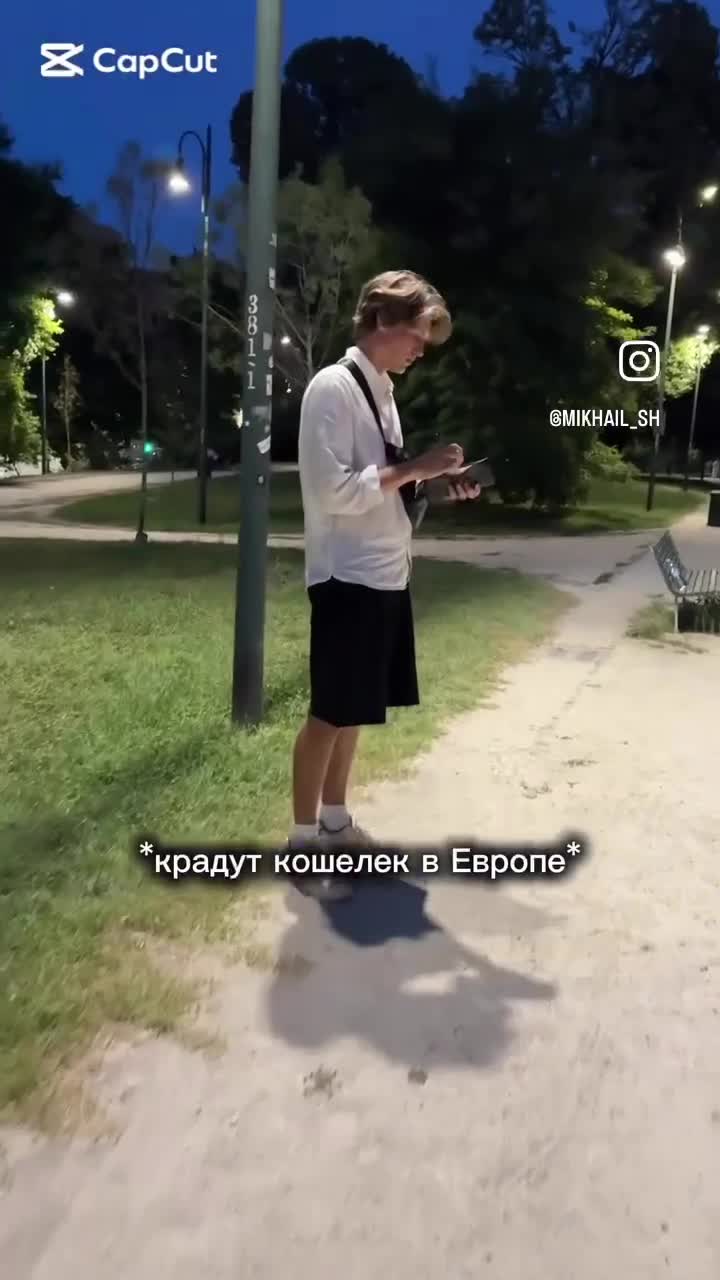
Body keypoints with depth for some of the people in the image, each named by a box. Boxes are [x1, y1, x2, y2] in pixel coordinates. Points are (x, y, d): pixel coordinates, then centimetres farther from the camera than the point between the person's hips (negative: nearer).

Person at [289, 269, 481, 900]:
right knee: (330, 714, -1)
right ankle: (303, 843, 12)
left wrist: (434, 487, 4)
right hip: (348, 578, -9)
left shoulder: (382, 390, 15)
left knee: (355, 711, 15)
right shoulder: (332, 387, -12)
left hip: (386, 575, 9)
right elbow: (333, 491, -20)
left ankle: (335, 823, 30)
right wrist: (415, 468, -18)